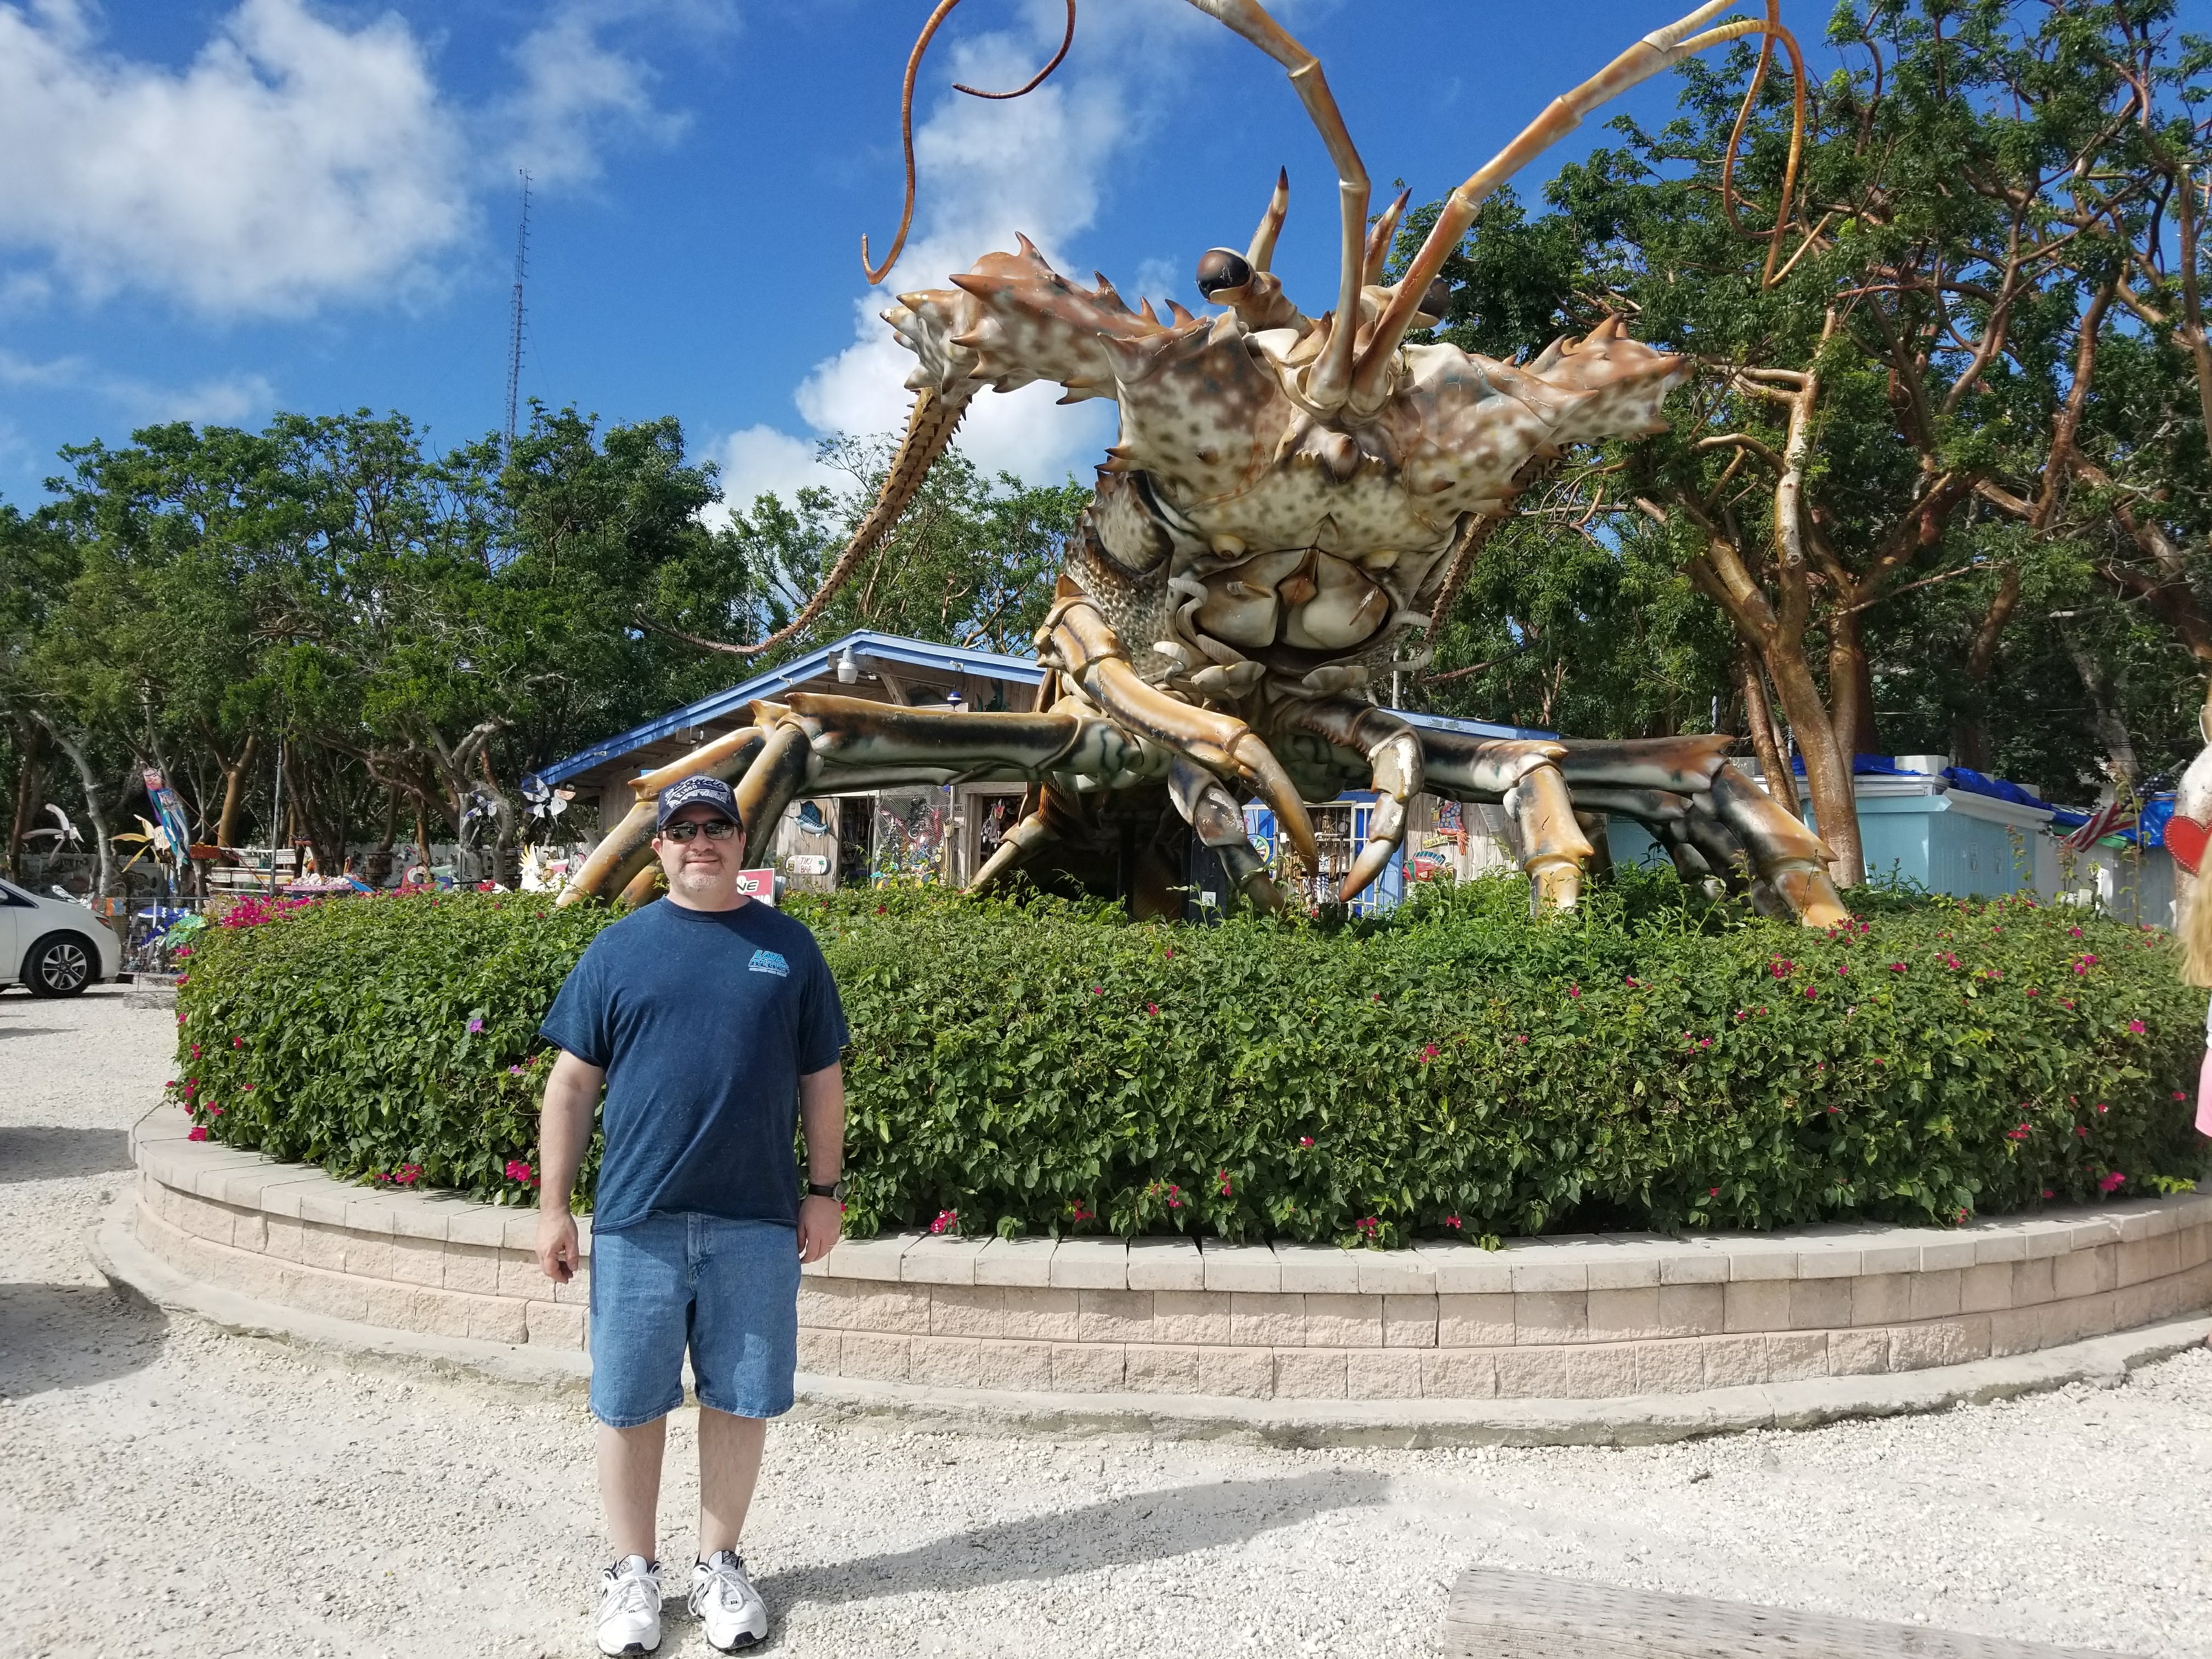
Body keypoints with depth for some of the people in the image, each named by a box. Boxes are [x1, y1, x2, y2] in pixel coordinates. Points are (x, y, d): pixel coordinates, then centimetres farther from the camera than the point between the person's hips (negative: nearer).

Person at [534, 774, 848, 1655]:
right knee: (630, 1402, 8)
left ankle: (720, 1564, 28)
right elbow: (571, 1085, 5)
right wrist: (553, 1207, 1)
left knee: (741, 1399, 10)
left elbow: (821, 1081, 9)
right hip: (637, 1219, 0)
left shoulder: (789, 947, 5)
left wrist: (824, 1192, 5)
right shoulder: (618, 948, 4)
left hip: (758, 1221, 0)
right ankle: (634, 1570, 27)